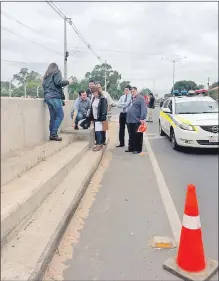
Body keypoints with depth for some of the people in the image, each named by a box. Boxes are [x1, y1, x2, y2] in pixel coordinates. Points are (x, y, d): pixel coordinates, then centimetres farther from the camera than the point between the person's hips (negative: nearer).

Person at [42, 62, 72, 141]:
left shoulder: (45, 76, 25)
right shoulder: (56, 72, 5)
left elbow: (44, 86, 23)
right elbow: (58, 83, -9)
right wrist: (68, 81, 2)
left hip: (47, 97, 8)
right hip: (55, 97, -7)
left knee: (53, 116, 6)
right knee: (60, 116, -8)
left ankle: (52, 134, 1)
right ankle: (54, 134, -15)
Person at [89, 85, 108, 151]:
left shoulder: (103, 99, -12)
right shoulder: (93, 98, 13)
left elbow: (104, 109, -16)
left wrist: (103, 118, -21)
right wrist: (90, 117, 14)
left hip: (99, 118, -8)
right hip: (95, 118, 8)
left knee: (98, 131, -9)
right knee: (96, 131, 10)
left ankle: (99, 144, -1)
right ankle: (98, 143, 19)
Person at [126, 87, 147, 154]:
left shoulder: (140, 98, -5)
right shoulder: (132, 99, 22)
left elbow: (143, 109, -15)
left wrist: (142, 118, -23)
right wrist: (127, 118, 21)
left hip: (137, 121, -8)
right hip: (130, 121, 8)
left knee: (137, 136, -2)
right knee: (131, 136, 14)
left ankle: (138, 149, 4)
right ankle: (131, 148, 22)